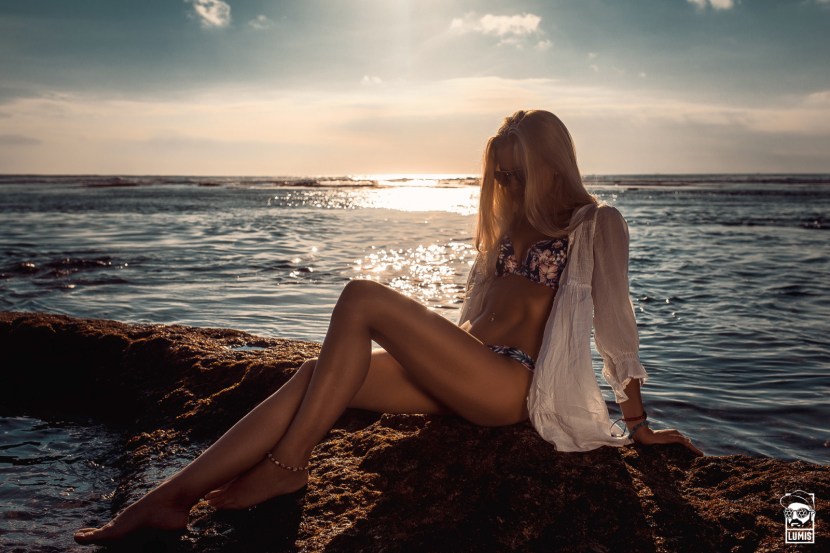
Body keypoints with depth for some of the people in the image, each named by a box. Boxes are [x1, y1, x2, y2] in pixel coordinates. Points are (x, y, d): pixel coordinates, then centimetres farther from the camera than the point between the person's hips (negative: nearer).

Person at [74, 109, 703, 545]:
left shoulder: (597, 224, 3)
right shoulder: (514, 222, 24)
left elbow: (616, 323, -1)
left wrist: (639, 424, -1)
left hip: (512, 386, -7)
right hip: (465, 373, 7)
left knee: (362, 299, -24)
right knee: (316, 373, -14)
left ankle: (287, 466, -21)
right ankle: (169, 498, -17)